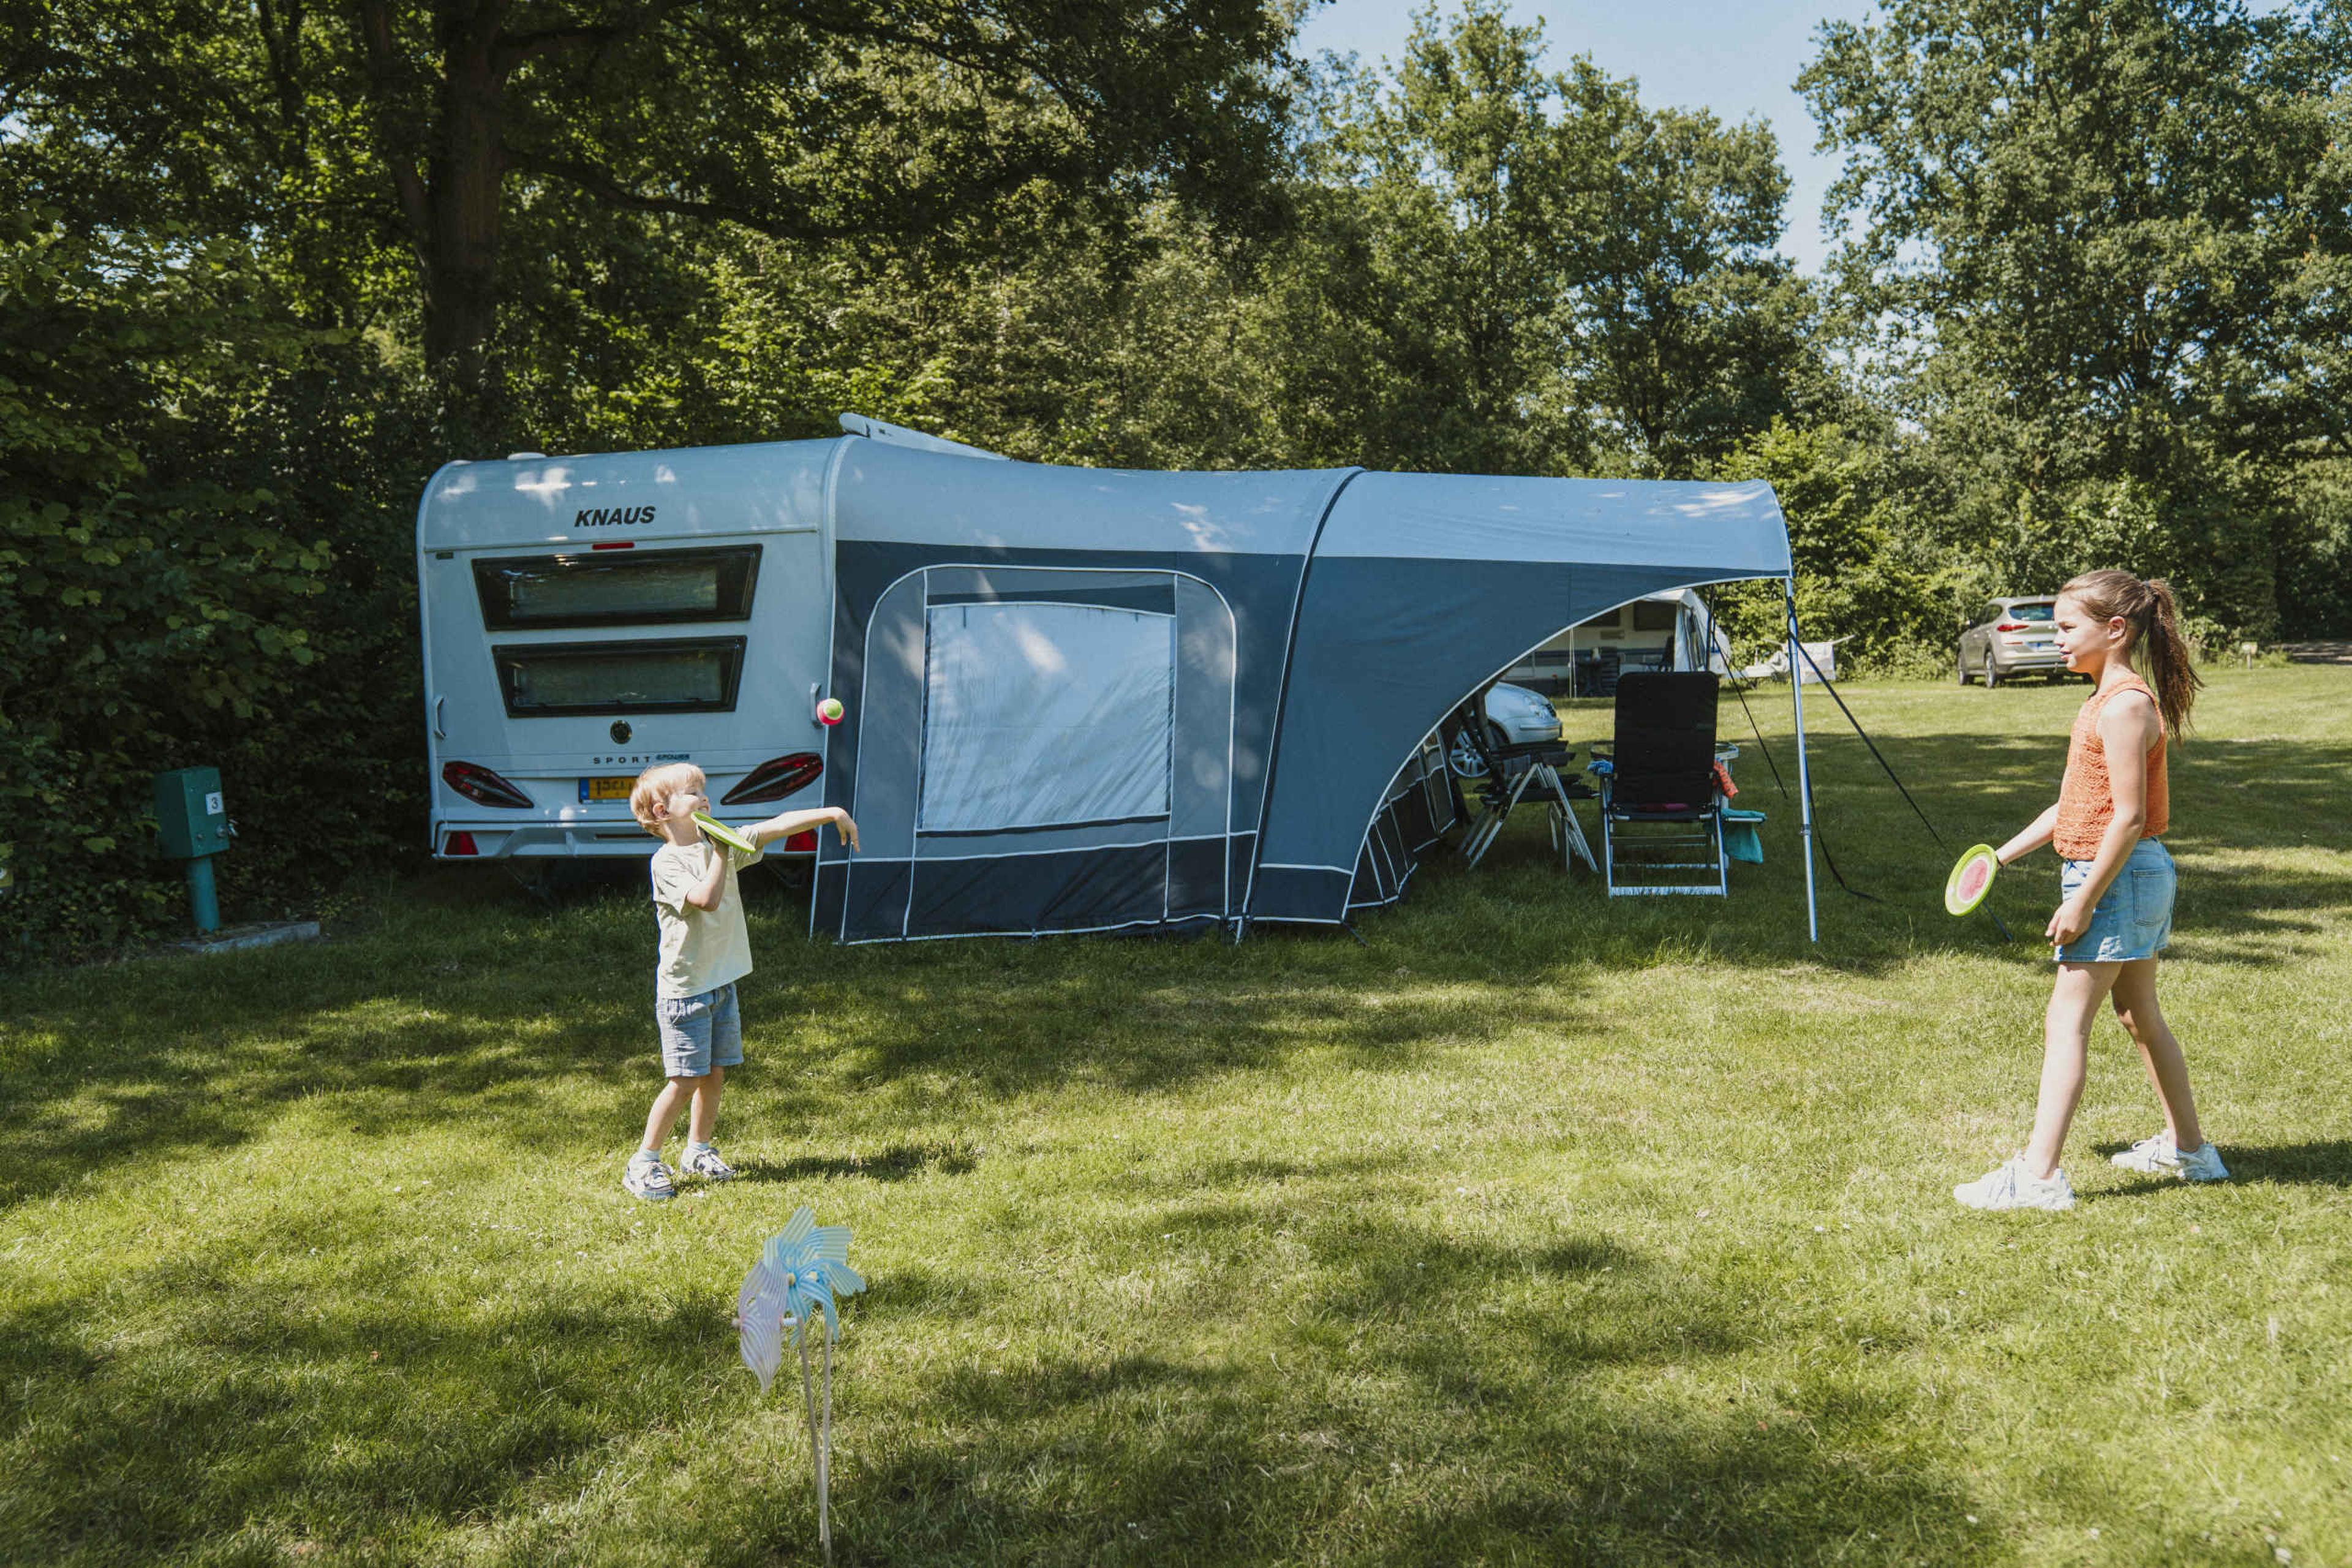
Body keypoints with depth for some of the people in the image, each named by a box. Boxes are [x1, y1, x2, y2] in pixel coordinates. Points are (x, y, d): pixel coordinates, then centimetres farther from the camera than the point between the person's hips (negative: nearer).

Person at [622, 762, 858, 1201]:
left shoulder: (722, 844, 7)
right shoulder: (667, 861, -13)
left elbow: (777, 826, 2)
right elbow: (708, 898, -28)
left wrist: (830, 813, -5)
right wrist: (720, 852, -19)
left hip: (722, 984, 7)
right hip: (684, 989, -7)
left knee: (714, 1074, 12)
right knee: (686, 1080, -5)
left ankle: (698, 1152, 27)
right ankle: (643, 1162, 6)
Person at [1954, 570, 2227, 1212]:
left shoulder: (2124, 707, -19)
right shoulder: (2109, 700, 12)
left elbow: (2128, 816, -24)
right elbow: (2076, 804, 18)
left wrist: (2082, 901, -23)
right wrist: (2005, 852, 16)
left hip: (2116, 877, -11)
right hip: (2134, 877, 11)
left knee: (2066, 1024, -10)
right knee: (2139, 1015, 21)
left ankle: (2039, 1176, -10)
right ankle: (2188, 1148, 35)